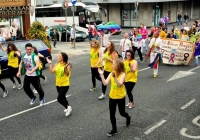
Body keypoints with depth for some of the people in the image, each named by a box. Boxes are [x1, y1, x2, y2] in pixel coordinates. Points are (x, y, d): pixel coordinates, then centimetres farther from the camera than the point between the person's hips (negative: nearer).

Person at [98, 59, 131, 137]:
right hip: (112, 97, 4)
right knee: (112, 114, 6)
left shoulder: (122, 74, -17)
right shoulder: (111, 74, -3)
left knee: (122, 113, 14)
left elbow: (119, 84, -32)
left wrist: (115, 77, -47)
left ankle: (128, 117, 50)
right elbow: (105, 83, -11)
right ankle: (114, 129, 22)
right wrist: (101, 75, -19)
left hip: (120, 97, -4)